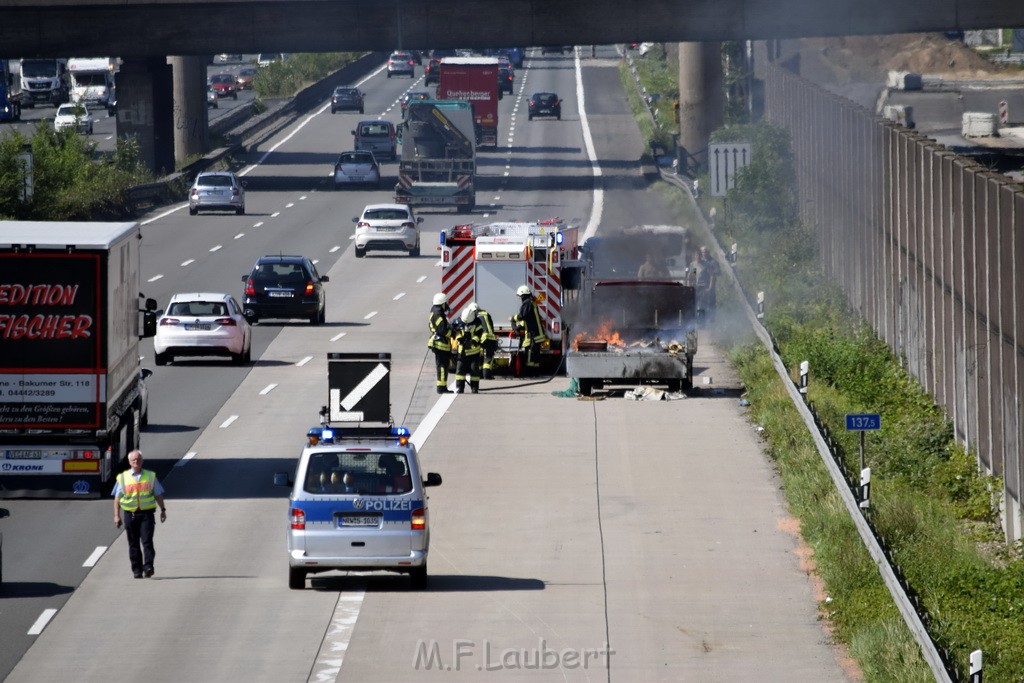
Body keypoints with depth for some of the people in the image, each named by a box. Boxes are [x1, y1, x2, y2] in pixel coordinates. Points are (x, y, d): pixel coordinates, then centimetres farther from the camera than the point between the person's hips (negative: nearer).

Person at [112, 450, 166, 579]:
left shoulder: (150, 476, 11)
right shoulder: (123, 478, 9)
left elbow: (158, 494, 16)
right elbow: (117, 498, 8)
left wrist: (163, 510, 9)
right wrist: (116, 515, 1)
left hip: (147, 512, -1)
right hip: (130, 514, 1)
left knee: (147, 541, -13)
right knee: (133, 544, 3)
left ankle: (148, 567, -15)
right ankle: (137, 570, 7)